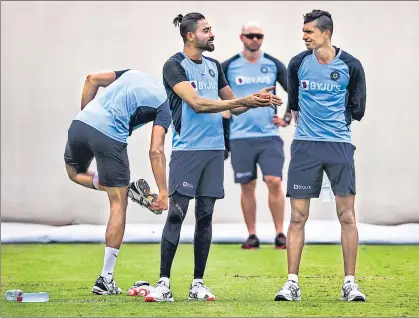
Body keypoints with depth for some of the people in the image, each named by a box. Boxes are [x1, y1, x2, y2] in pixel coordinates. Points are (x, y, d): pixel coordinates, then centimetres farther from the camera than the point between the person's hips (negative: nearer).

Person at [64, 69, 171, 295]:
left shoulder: (134, 74, 24)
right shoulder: (164, 106, 8)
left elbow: (92, 80, 18)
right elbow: (156, 152, -3)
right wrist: (163, 193, -3)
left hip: (81, 123, 5)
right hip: (109, 136, -5)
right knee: (118, 204, 6)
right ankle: (105, 280, 5)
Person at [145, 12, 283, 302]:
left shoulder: (214, 66, 15)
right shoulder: (175, 66, -5)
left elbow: (233, 107, 22)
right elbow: (196, 103, -18)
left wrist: (256, 99, 2)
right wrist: (242, 101, -20)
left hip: (215, 149, 6)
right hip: (187, 150, -6)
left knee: (205, 216, 6)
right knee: (176, 214, -8)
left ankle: (198, 284, 10)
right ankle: (164, 283, -5)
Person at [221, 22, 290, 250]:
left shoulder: (274, 65, 5)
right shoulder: (229, 66, 2)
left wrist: (288, 117, 1)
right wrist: (222, 111, 2)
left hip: (269, 134, 0)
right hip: (240, 136, 0)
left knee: (274, 182, -9)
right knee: (247, 186, 3)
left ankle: (280, 234, -3)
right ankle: (252, 235, 10)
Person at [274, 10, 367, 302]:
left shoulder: (351, 66, -3)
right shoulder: (298, 64, 2)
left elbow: (357, 110, 4)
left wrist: (335, 121, 5)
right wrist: (305, 121, 12)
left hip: (340, 145, -1)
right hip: (305, 146, 1)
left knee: (347, 215, -2)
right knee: (298, 216, -1)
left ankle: (350, 283, 4)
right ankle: (292, 283, 3)